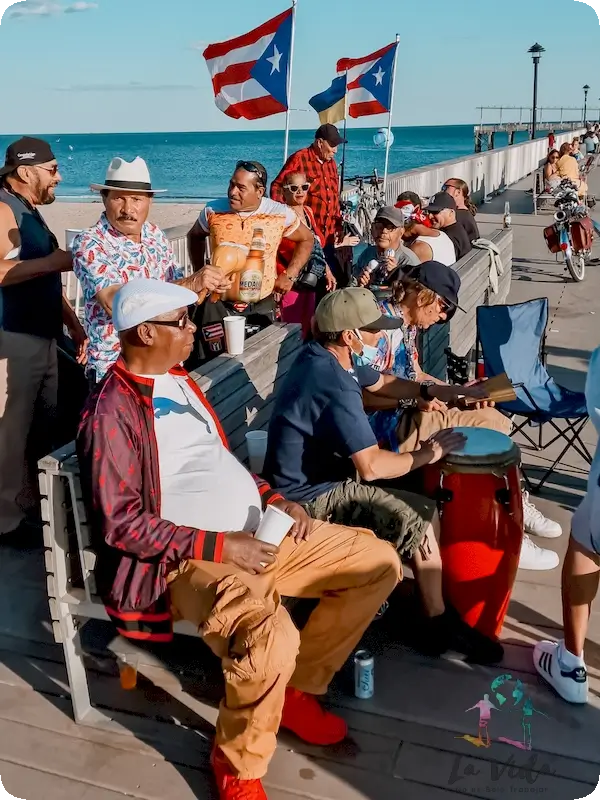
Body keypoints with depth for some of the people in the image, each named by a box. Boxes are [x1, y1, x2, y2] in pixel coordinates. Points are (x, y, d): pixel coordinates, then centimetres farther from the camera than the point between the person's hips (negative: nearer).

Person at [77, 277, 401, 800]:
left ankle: (297, 688, 15)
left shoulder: (179, 381, 14)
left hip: (259, 535, 9)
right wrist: (218, 546, -20)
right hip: (189, 560, -9)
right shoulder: (112, 412, -13)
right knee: (272, 638, -36)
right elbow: (120, 524, -18)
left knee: (379, 562, 4)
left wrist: (276, 500, 6)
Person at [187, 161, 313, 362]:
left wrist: (289, 275, 2)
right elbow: (195, 237, 16)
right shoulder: (213, 211, -6)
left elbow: (306, 239, 10)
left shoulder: (280, 214, -8)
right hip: (219, 304, 0)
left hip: (262, 306, 0)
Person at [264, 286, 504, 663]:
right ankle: (440, 624, 7)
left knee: (423, 505, 9)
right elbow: (371, 466, -32)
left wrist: (452, 392, 8)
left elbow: (382, 383, 17)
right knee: (421, 521, -13)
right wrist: (426, 455, -14)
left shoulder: (325, 355, 2)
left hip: (322, 474, 10)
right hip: (313, 496, -10)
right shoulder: (335, 386, -30)